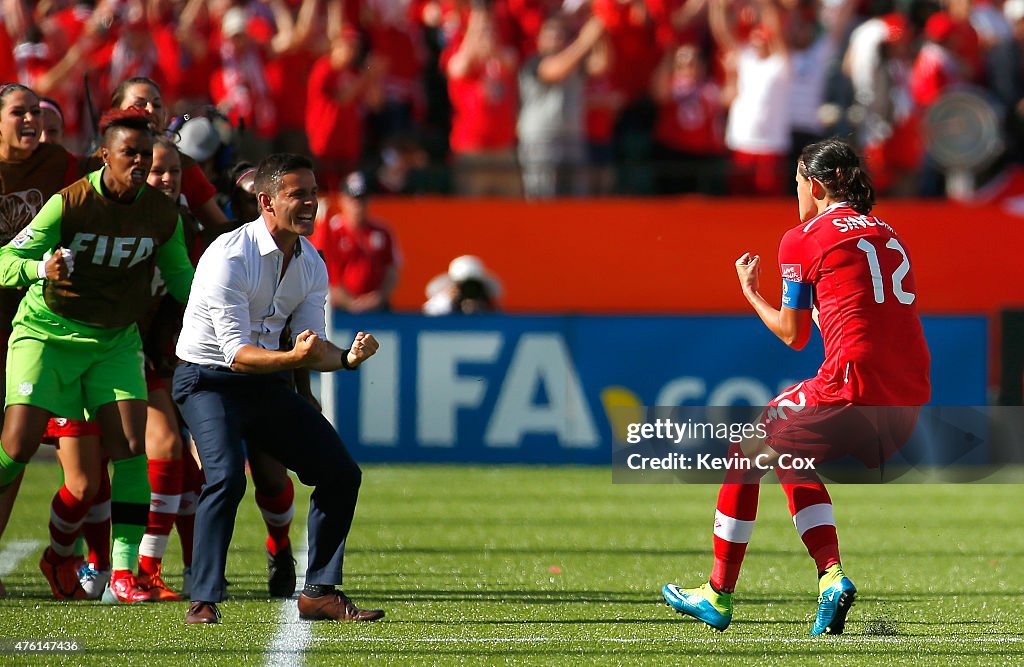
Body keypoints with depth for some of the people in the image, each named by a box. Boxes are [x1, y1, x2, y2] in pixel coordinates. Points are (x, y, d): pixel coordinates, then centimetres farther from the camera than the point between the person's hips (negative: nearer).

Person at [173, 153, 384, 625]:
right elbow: (236, 352, -26)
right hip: (209, 379, -7)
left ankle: (319, 593, 10)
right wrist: (293, 357, -42)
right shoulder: (230, 257, -22)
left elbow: (313, 347, 2)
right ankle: (203, 601, -23)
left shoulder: (312, 264, 1)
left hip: (268, 387, 7)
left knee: (341, 474, 0)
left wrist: (347, 357, -19)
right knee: (226, 475, -30)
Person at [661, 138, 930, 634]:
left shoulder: (804, 240, 3)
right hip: (911, 395, 7)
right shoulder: (887, 234, 21)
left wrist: (751, 293, 25)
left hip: (853, 386, -7)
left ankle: (719, 594, 17)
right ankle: (831, 575, 10)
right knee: (792, 458, 28)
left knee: (749, 447, 15)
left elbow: (793, 334, 9)